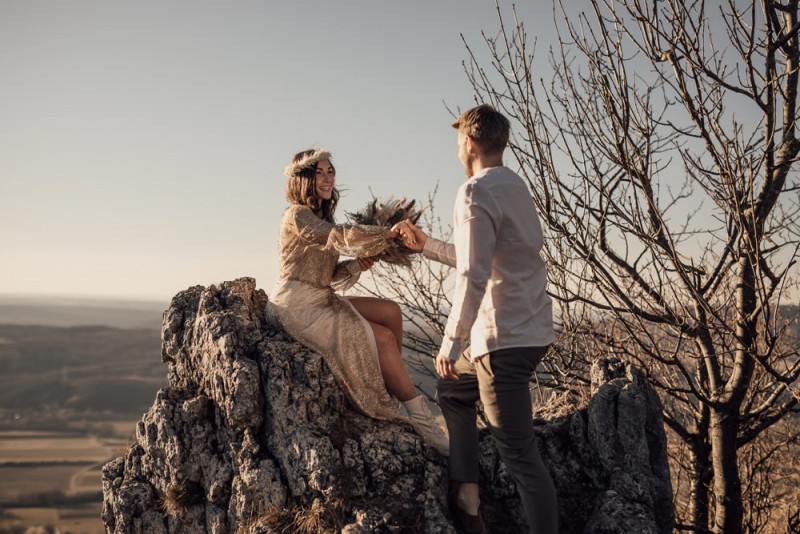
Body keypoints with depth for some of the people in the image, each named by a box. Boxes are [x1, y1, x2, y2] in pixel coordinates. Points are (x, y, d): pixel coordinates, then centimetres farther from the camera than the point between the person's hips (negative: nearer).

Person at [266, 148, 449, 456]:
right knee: (383, 338, -15)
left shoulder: (321, 218, 18)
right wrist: (388, 234, -32)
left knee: (391, 311, -7)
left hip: (322, 300, 9)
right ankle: (421, 420, -10)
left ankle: (393, 387, -3)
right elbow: (338, 236, -27)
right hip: (298, 306, -9)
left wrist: (356, 264, -6)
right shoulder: (298, 215, -9)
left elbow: (329, 275, 13)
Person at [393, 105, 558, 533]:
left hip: (506, 337, -10)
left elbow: (473, 277, -21)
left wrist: (450, 344, -17)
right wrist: (425, 245, 28)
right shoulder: (514, 186, 14)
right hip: (529, 329, 10)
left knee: (518, 451, -5)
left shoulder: (476, 192, -13)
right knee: (453, 390, 26)